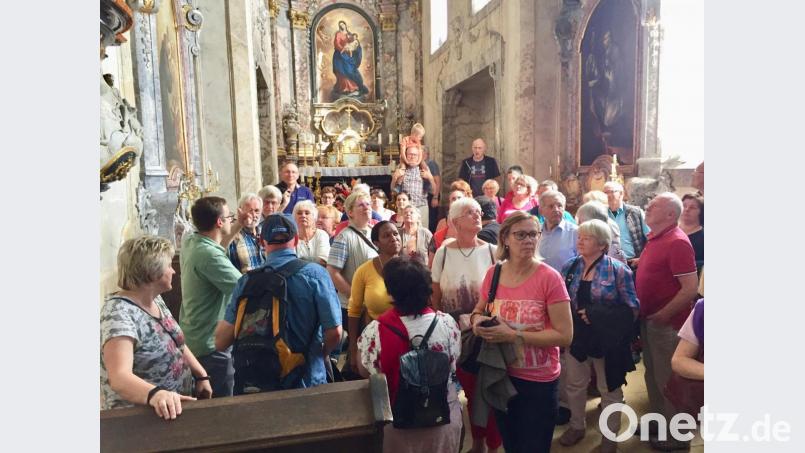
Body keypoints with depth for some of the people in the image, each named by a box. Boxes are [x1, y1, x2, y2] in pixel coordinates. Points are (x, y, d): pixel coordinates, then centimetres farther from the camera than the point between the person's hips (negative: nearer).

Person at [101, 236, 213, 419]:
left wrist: (202, 376, 4)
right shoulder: (119, 313, -19)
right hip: (140, 416, -6)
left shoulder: (156, 299, 5)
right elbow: (119, 377, -30)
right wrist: (155, 394, -46)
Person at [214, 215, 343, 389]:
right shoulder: (315, 274, -13)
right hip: (306, 381, -1)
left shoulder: (247, 280, -7)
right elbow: (334, 332, -16)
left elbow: (221, 342, -5)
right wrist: (318, 354, 4)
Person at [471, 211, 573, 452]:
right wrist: (477, 319, -12)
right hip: (501, 376, 4)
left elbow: (565, 336, -19)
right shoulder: (493, 274, -5)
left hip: (538, 382, -4)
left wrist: (513, 335, -25)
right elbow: (479, 310, 12)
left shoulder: (549, 277, -18)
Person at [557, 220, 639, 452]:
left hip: (607, 339, -4)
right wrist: (577, 316, -8)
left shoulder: (618, 270, -12)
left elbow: (632, 308, -13)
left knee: (609, 389, 13)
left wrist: (596, 314, -20)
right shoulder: (569, 267, 0)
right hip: (576, 337, 4)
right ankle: (577, 426, 39)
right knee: (574, 385, 17)